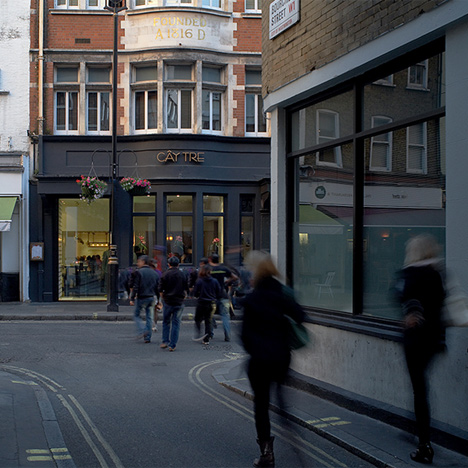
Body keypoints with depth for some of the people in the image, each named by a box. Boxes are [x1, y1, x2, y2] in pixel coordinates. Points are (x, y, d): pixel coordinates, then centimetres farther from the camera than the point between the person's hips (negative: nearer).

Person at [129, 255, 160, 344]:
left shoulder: (138, 272, -7)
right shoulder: (154, 273, 10)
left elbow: (135, 287, -12)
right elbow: (158, 287, 11)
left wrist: (132, 299, -8)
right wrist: (159, 300, 17)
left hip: (142, 297, -5)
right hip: (151, 298, 5)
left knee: (137, 315, 8)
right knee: (149, 317, 8)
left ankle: (142, 331, -13)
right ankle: (148, 337, 8)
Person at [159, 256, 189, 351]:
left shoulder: (165, 274, -3)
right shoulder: (183, 275, 5)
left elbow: (161, 289, -4)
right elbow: (186, 289, 9)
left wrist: (163, 298, 10)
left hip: (167, 301, -1)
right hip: (179, 302, 1)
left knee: (166, 322, 14)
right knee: (176, 323, 4)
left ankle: (165, 341, 10)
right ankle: (172, 345, 3)